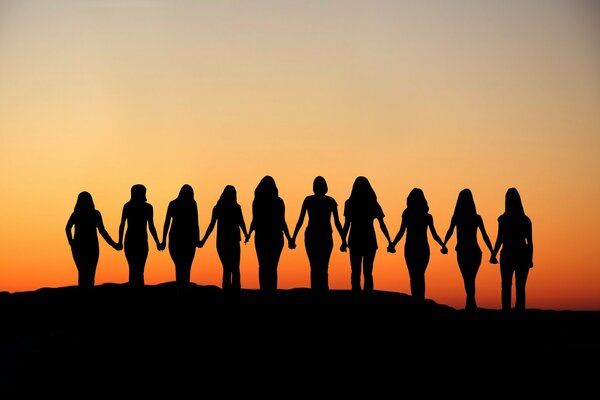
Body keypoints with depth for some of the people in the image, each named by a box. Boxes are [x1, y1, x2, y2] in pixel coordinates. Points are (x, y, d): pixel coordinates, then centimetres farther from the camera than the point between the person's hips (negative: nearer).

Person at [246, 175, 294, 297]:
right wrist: (289, 239, -1)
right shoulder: (278, 201, -3)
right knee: (272, 267, 4)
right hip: (276, 237, -1)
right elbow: (282, 222, -7)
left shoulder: (257, 201, -1)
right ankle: (271, 292, -4)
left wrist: (249, 234, 13)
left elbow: (254, 221, -4)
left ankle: (264, 292, 1)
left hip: (261, 237, 1)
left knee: (263, 266, 8)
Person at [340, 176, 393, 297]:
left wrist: (344, 241, -3)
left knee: (355, 272, 6)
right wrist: (389, 242, 3)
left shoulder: (350, 203, -1)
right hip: (370, 241, 0)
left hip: (355, 241, 0)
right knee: (367, 273, 5)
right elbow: (382, 225, -1)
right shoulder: (373, 204, 1)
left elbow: (347, 224, -7)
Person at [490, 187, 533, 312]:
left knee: (506, 287, 4)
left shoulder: (503, 219, -6)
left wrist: (493, 255, -2)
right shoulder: (526, 220, 3)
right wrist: (530, 259, 9)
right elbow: (530, 242, 3)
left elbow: (500, 239, -10)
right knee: (520, 288, 6)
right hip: (523, 255, 2)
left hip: (508, 255, -2)